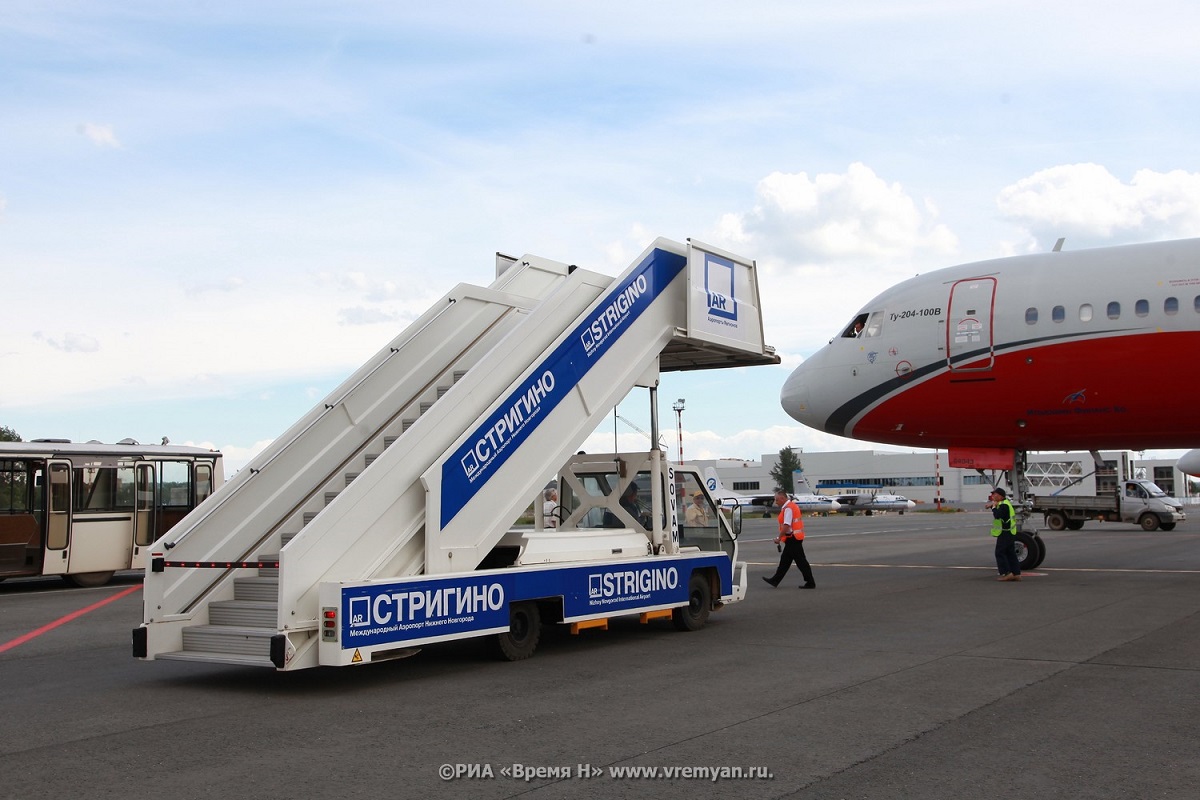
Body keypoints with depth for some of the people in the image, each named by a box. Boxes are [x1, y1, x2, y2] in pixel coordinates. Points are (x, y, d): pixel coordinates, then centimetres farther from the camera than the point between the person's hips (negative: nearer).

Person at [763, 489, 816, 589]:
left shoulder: (788, 508, -19)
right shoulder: (792, 505, 14)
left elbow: (786, 526, -27)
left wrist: (779, 538, -19)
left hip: (792, 538, -11)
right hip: (793, 538, 11)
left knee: (800, 561, -4)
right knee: (785, 560, 15)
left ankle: (810, 583, 1)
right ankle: (775, 580, 23)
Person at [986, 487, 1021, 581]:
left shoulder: (1004, 505, -17)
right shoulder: (1004, 503, 16)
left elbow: (997, 515, -31)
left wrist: (994, 507, -16)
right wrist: (993, 505, 15)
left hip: (1005, 533, -10)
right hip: (1010, 533, 10)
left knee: (1000, 553, -6)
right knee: (1011, 553, 10)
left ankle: (1006, 573, -9)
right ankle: (1016, 573, 10)